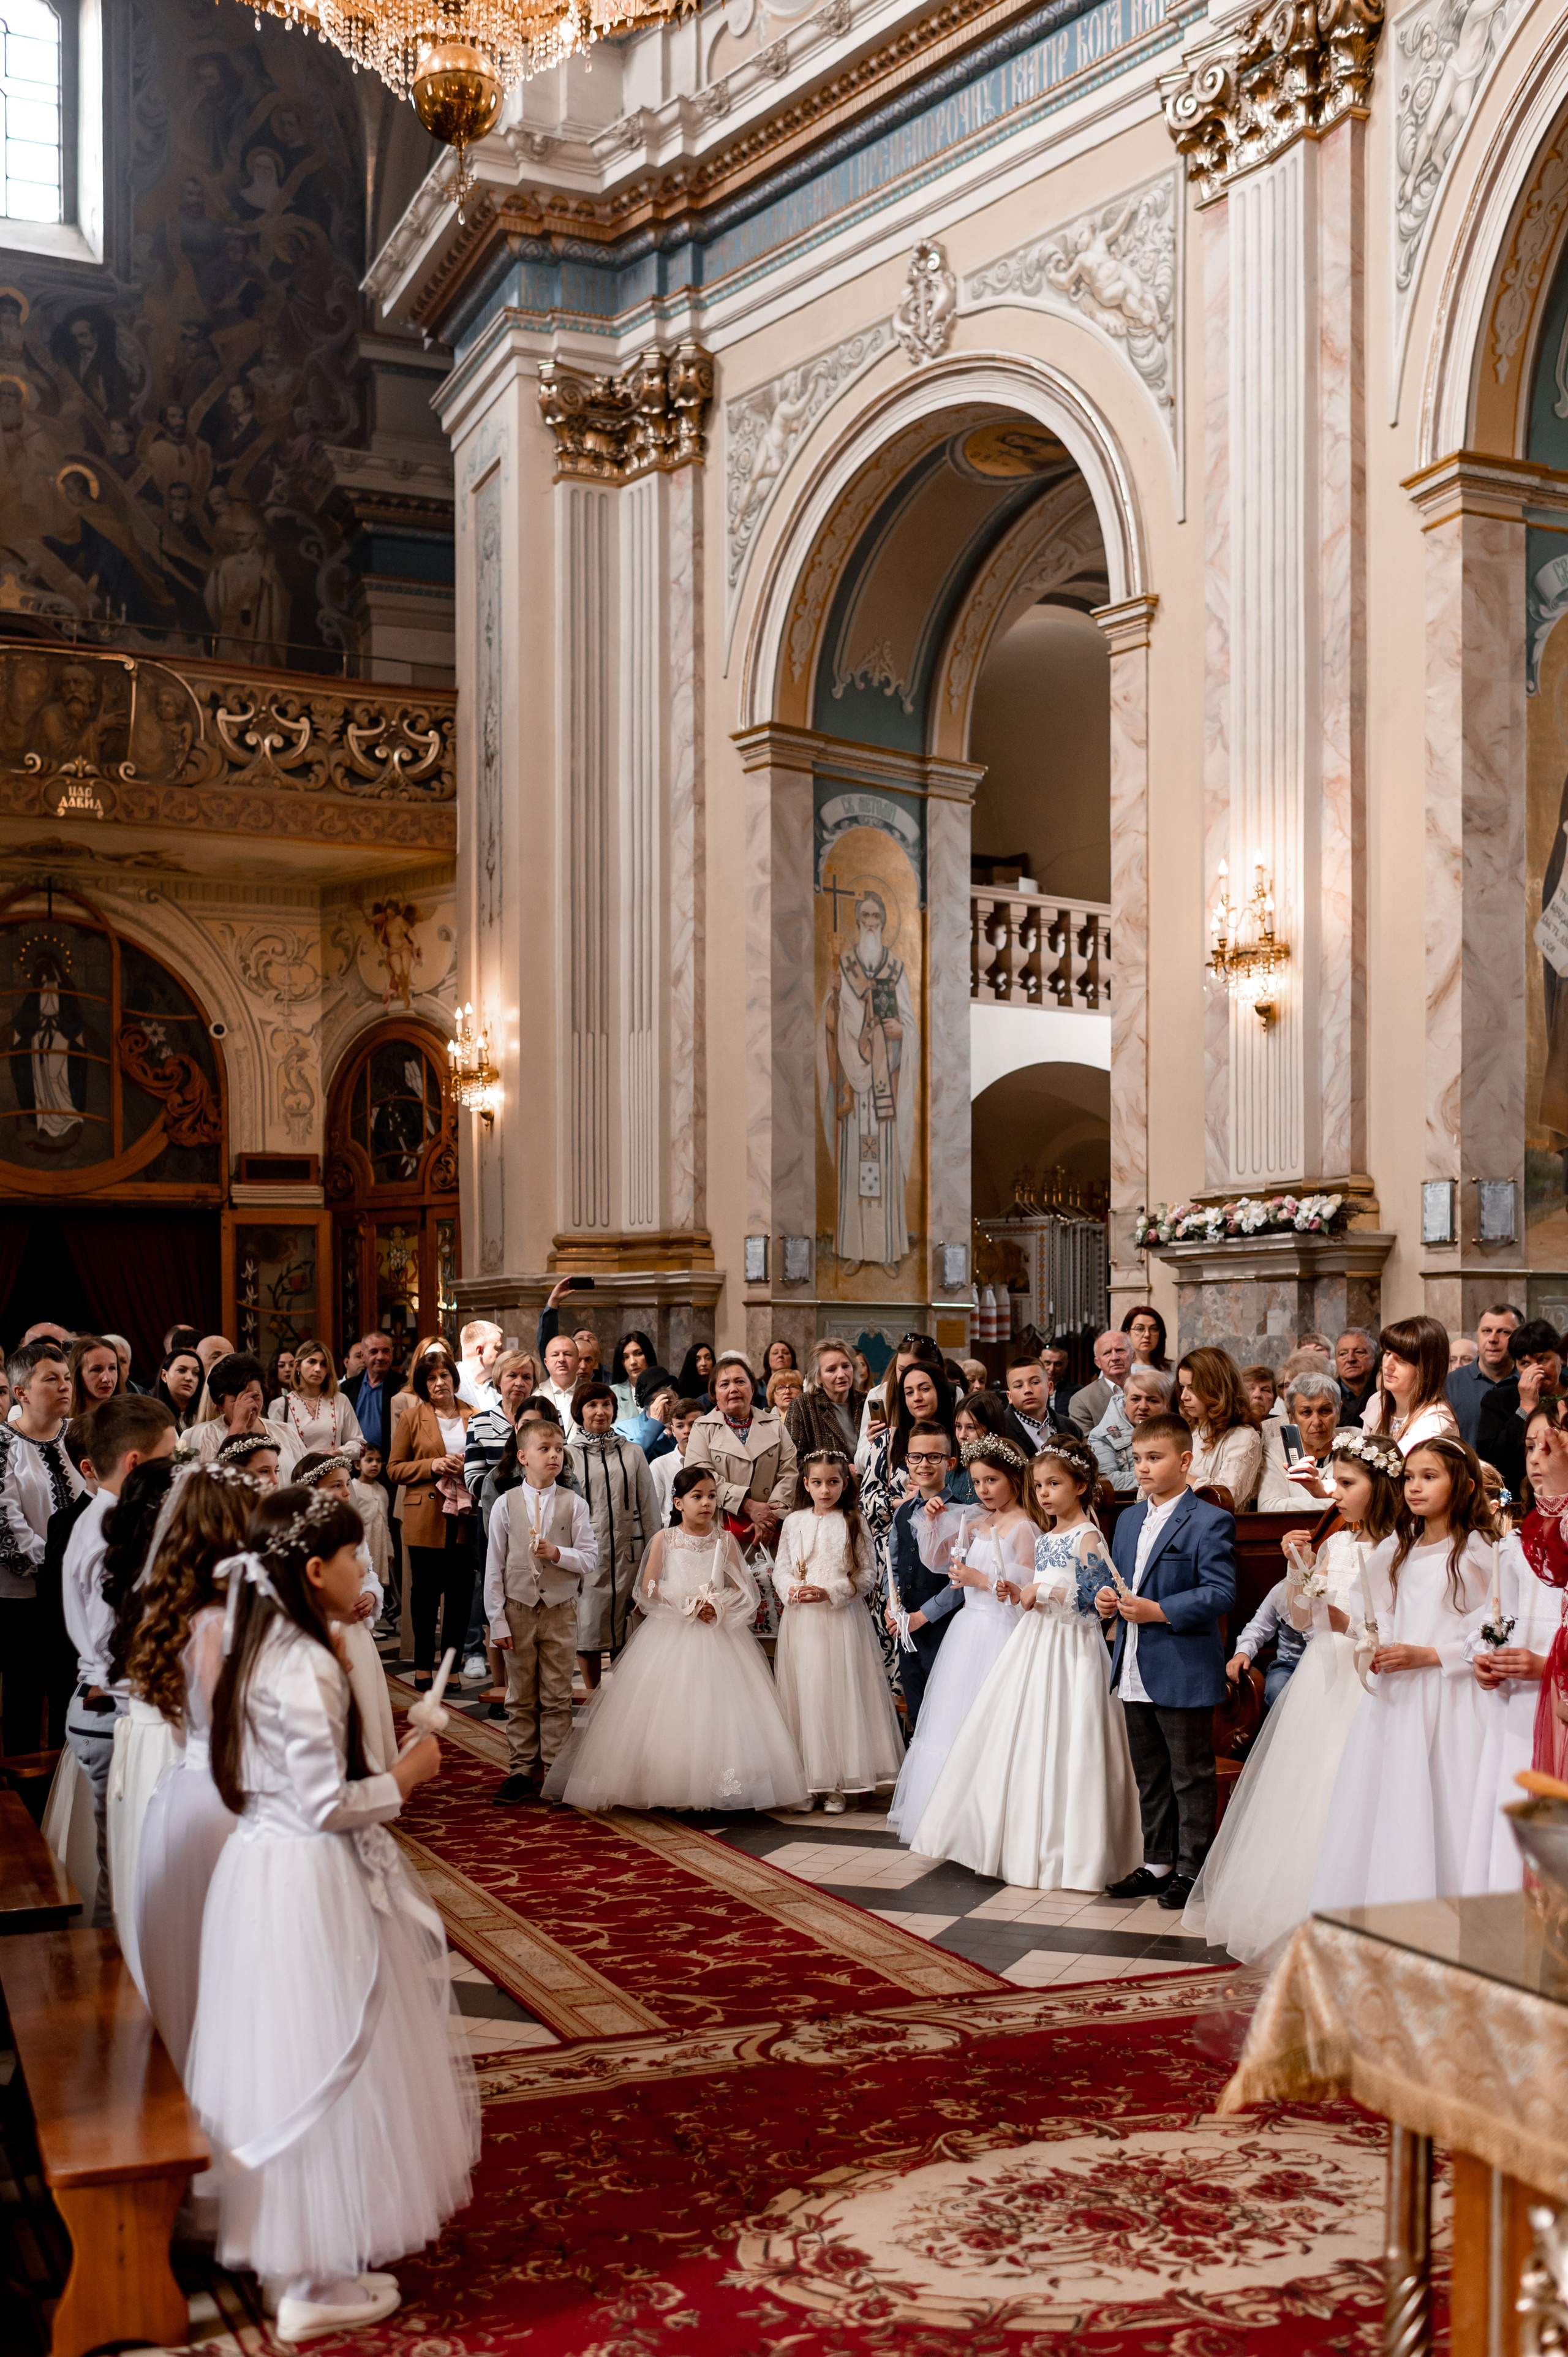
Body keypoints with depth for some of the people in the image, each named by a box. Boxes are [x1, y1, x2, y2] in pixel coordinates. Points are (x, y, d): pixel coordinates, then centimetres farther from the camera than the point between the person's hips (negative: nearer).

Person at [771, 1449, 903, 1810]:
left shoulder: (853, 1524, 0)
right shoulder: (794, 1522, 7)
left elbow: (868, 1574, -2)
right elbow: (781, 1567, 11)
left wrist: (830, 1592, -13)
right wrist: (792, 1589, -10)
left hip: (840, 1618, -2)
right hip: (800, 1620, 2)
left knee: (839, 1695, -2)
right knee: (803, 1695, 2)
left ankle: (837, 1784, 4)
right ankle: (808, 1782, 9)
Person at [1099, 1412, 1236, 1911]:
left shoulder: (1210, 1522, -10)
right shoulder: (1128, 1520, 14)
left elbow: (1220, 1594, -18)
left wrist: (1158, 1611, -23)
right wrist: (1107, 1599, 1)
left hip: (1183, 1675, -8)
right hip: (1135, 1673, 8)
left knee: (1190, 1777, 3)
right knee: (1149, 1776, 17)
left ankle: (1191, 1870, 13)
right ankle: (1158, 1863, 27)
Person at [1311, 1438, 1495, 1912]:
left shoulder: (1477, 1551, -4)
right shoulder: (1398, 1550, 15)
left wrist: (1427, 1655, -15)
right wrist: (1376, 1652, 2)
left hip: (1450, 1699, -6)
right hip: (1394, 1697, 6)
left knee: (1438, 1814, -7)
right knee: (1380, 1812, 4)